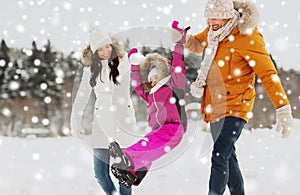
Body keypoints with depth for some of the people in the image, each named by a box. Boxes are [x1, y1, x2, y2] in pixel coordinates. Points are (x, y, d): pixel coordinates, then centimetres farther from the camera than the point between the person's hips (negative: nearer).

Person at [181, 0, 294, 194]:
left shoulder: (247, 36, -17)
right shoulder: (214, 31, 4)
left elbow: (268, 74, -18)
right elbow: (197, 44, 25)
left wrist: (284, 108, -23)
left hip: (235, 105, -8)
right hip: (215, 105, 8)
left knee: (219, 156, -18)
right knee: (228, 156, 18)